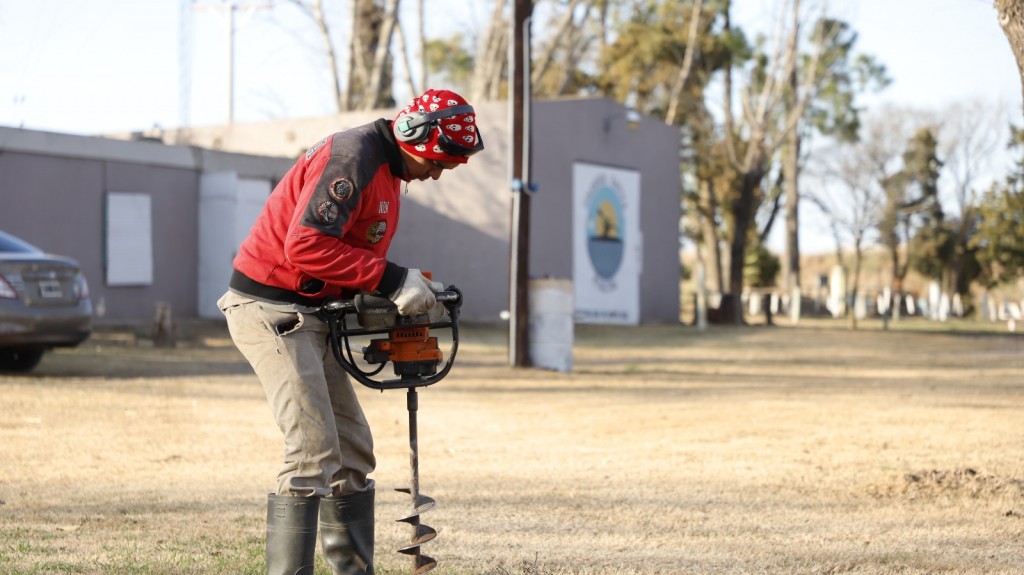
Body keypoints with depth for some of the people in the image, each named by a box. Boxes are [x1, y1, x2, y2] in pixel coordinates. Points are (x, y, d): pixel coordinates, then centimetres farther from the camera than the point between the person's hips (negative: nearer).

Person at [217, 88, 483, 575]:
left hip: (309, 316, 11)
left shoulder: (386, 170, 14)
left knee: (353, 452, 13)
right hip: (271, 310, -11)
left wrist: (410, 289, 1)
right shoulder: (352, 158, -18)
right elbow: (307, 246, -27)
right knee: (314, 453, -16)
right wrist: (391, 280, -24)